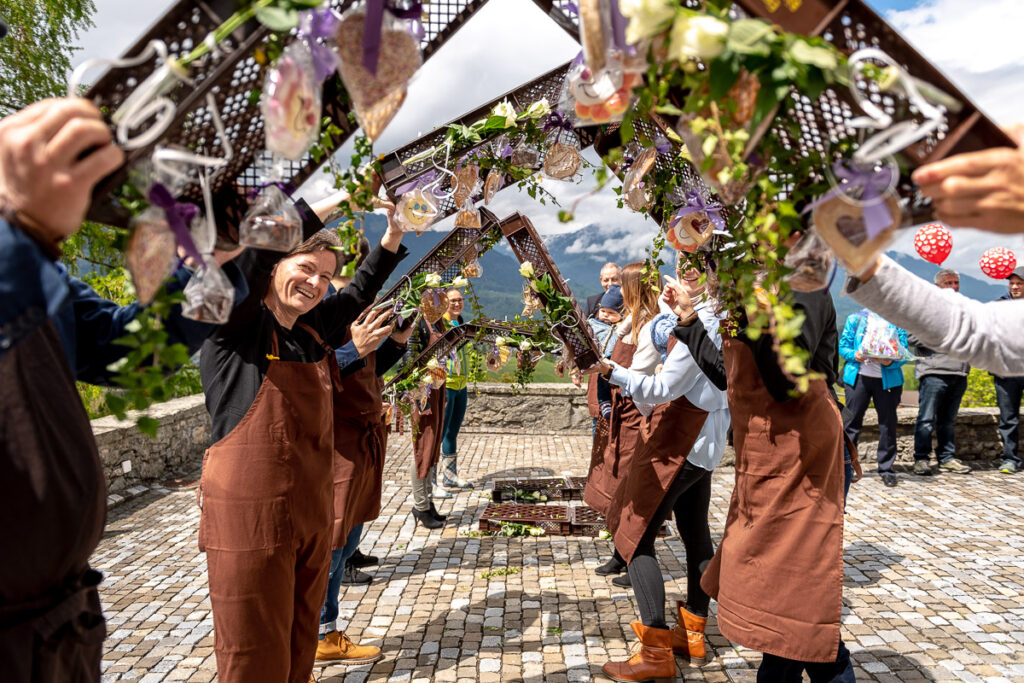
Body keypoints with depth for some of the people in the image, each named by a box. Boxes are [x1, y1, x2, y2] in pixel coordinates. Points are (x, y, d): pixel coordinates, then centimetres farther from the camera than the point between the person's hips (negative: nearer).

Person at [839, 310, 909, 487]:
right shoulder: (855, 319, 6)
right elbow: (843, 346, 4)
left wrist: (890, 362, -21)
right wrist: (855, 356, -17)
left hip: (887, 379, 1)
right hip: (859, 377, 0)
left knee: (888, 423, 3)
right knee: (852, 420, 3)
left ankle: (886, 469, 15)